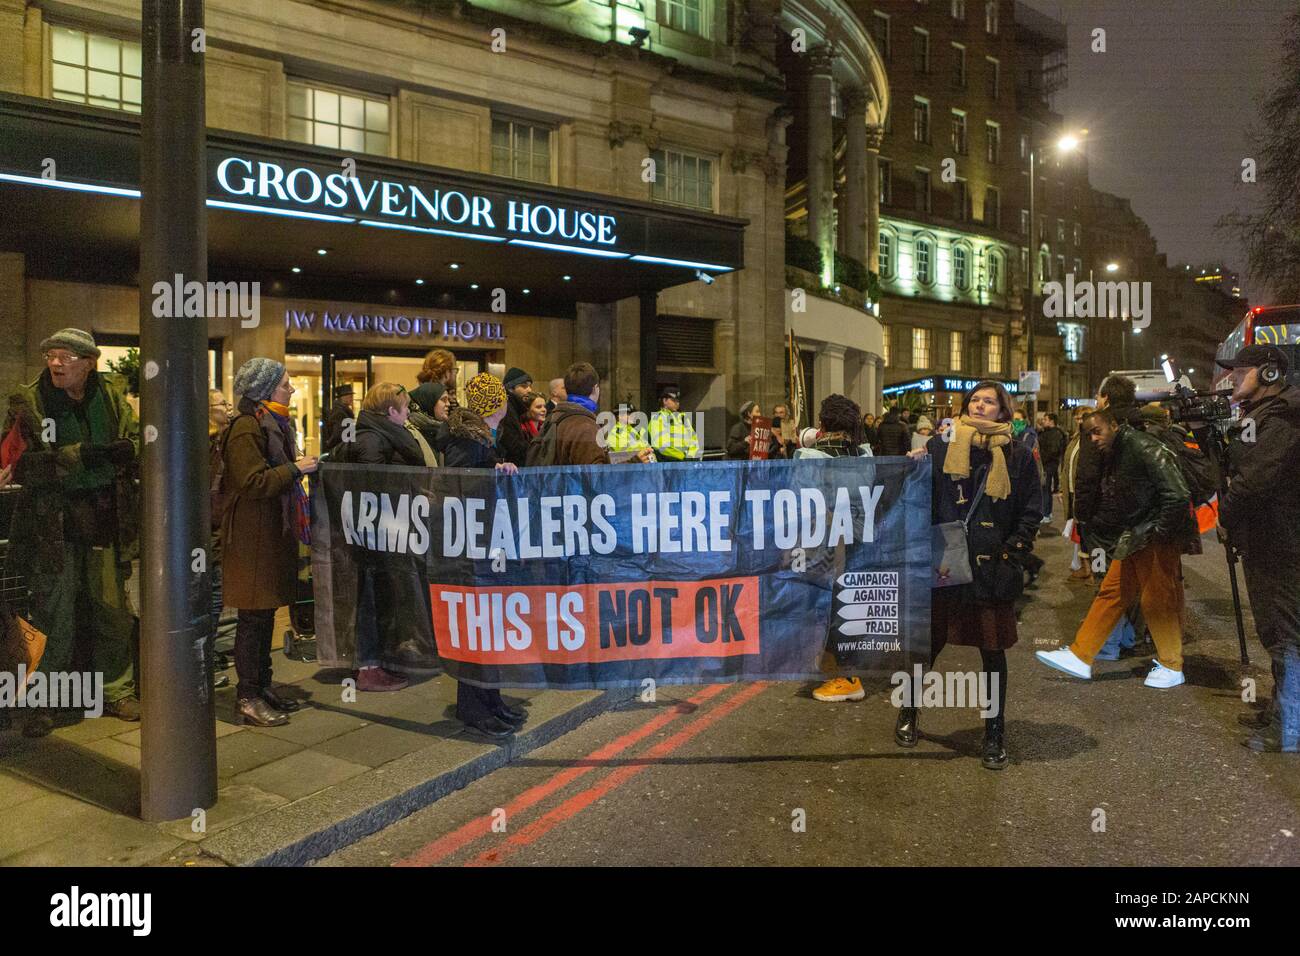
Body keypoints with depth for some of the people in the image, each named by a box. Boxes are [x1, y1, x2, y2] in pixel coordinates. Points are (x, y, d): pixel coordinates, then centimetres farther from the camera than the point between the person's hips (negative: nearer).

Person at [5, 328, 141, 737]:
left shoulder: (112, 394, 2)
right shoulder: (27, 402, -7)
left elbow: (136, 442, 8)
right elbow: (18, 465, -15)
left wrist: (124, 450, -14)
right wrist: (78, 456, -24)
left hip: (106, 520, 3)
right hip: (53, 525, -3)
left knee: (114, 613, 11)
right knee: (53, 620, 2)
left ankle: (116, 691, 26)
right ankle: (38, 704, 17)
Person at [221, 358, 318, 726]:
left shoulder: (272, 424, 18)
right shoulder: (247, 428, -15)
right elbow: (253, 482, -22)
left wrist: (298, 468, 14)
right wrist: (294, 469, -16)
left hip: (273, 530, 10)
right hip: (254, 533, -10)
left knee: (266, 612, 14)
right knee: (254, 616, -5)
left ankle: (263, 686, 23)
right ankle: (248, 698, 3)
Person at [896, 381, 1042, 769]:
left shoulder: (1017, 454, 4)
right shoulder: (942, 445, 4)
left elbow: (1031, 511, 6)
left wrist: (1013, 552, -3)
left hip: (992, 570, 0)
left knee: (993, 651, 8)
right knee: (929, 642, 11)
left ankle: (995, 733, 23)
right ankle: (909, 711, 32)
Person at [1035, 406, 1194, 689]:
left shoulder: (1143, 447, -18)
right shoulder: (1110, 456, 10)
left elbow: (1178, 494, -24)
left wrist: (1157, 532, -17)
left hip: (1158, 539, -9)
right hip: (1132, 539, 9)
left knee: (1157, 600, -1)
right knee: (1111, 593, 9)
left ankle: (1172, 666, 17)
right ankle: (1080, 657, 12)